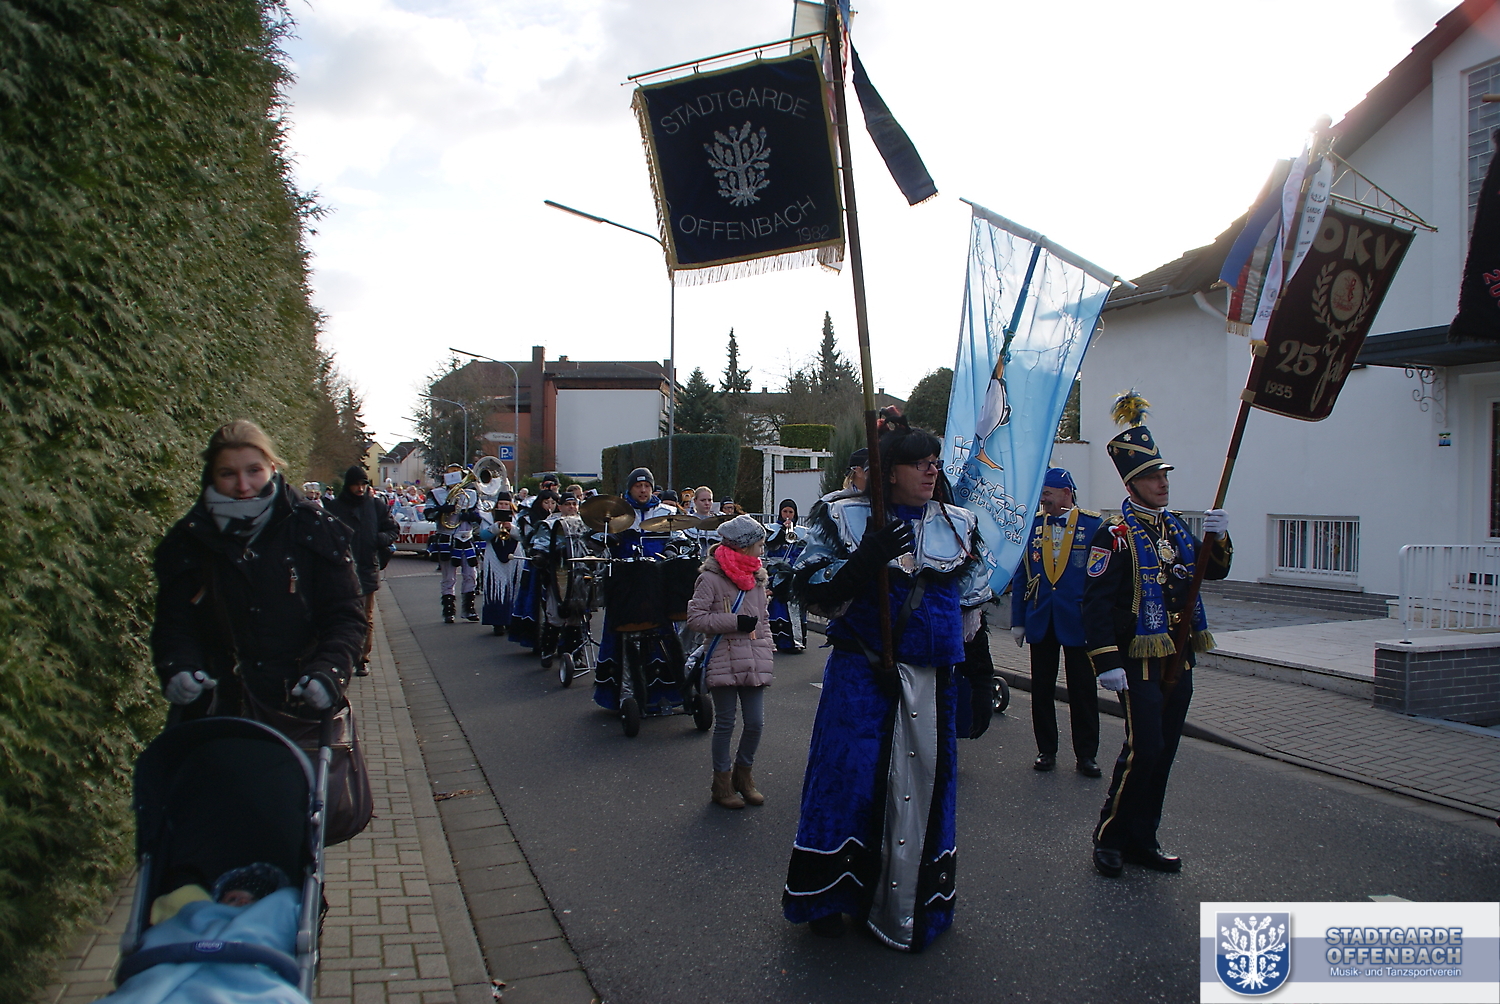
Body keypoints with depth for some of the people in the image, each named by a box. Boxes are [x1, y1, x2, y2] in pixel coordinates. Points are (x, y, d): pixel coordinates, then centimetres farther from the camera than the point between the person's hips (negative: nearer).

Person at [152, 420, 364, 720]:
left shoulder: (314, 529, -3)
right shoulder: (187, 542, 3)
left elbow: (344, 614, -3)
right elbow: (174, 623, 5)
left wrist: (327, 672, -19)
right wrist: (178, 668, -15)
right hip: (216, 708, 1)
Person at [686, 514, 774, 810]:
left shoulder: (756, 577, 12)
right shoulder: (711, 577, -10)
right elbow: (695, 618, -13)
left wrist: (767, 652, 15)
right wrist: (735, 623, -18)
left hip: (753, 662, 6)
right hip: (724, 661, -5)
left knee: (755, 723, 4)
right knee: (725, 723, 3)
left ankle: (743, 774, 26)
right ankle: (721, 782, 19)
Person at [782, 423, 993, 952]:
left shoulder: (959, 525, 10)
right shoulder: (846, 520, -2)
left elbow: (973, 595, 21)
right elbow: (814, 589, -8)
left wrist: (951, 641, 13)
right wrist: (865, 560, -21)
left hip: (933, 679, 4)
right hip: (861, 675, -4)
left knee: (924, 780, 10)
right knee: (850, 776, -2)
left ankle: (916, 901, 29)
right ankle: (830, 894, 18)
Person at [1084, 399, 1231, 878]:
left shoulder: (1176, 526, 12)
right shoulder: (1115, 534, -11)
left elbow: (1213, 570, 18)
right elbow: (1096, 601, -16)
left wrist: (1217, 538, -4)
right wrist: (1107, 662, -22)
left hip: (1179, 659, 7)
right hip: (1140, 661, -7)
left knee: (1164, 752, 11)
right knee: (1143, 749, -9)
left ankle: (1143, 840, 22)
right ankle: (1110, 836, 7)